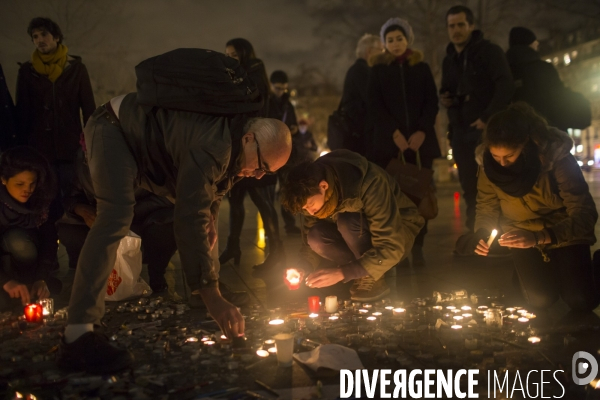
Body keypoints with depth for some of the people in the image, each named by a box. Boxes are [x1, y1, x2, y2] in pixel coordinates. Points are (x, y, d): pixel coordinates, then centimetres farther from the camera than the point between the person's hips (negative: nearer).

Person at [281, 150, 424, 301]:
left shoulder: (370, 184, -34)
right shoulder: (312, 190, -15)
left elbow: (391, 248, -35)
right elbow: (308, 238, -4)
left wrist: (342, 273, -40)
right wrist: (302, 268, -24)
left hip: (398, 232, -6)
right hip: (365, 235, 6)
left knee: (347, 221, -34)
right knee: (315, 236, -24)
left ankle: (372, 278, -14)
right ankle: (364, 272, -6)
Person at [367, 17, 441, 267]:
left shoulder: (422, 68, 13)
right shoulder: (378, 70, 10)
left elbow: (432, 102, 6)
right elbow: (375, 106, 1)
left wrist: (422, 131, -10)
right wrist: (395, 133, -12)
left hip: (419, 139, 1)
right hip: (388, 140, -1)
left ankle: (417, 247, 1)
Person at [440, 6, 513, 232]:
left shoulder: (489, 51, -3)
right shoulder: (448, 60, 16)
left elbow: (506, 86, -13)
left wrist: (488, 117, -19)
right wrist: (446, 99, 5)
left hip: (486, 129, -5)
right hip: (460, 131, 6)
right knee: (469, 188, 5)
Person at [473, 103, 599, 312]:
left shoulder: (557, 156, -29)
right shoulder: (487, 164, -18)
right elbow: (487, 208, -3)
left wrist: (538, 238, -43)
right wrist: (483, 235, -25)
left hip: (564, 234, -2)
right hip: (523, 236, 2)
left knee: (582, 301, -13)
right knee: (540, 299, -13)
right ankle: (552, 274, 22)